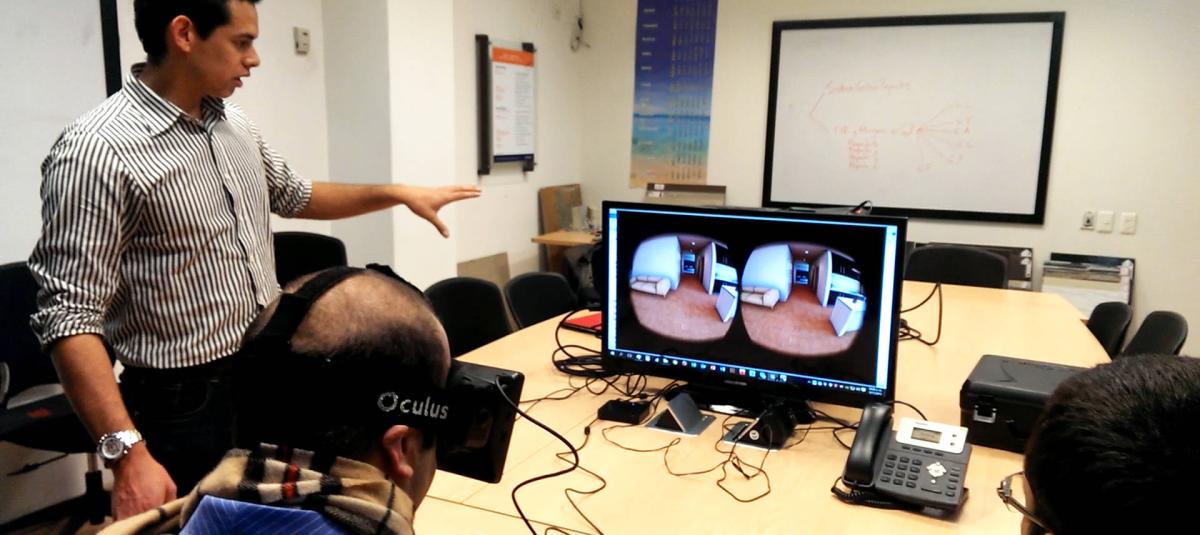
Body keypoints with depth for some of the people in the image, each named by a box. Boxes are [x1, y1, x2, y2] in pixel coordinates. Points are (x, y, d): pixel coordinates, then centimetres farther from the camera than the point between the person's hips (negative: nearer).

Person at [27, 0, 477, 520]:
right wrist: (128, 451, -28)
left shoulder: (235, 126, 5)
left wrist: (398, 194, 18)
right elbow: (70, 316, -21)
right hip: (188, 407, -7)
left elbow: (293, 195, 23)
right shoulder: (97, 151, -19)